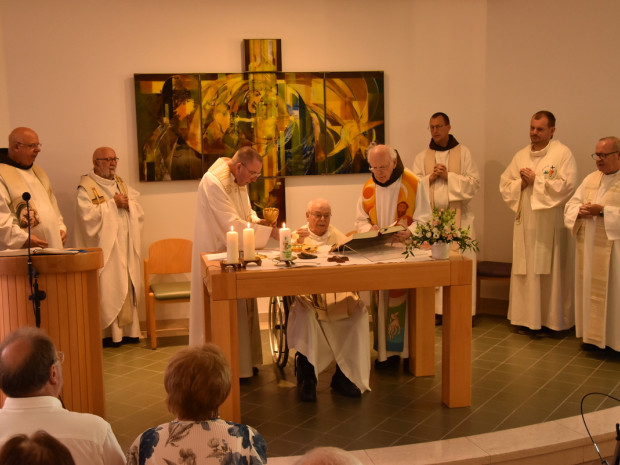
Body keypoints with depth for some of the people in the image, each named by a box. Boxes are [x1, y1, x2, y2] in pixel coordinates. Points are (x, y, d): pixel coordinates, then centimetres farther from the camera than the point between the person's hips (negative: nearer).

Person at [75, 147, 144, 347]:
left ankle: (128, 330, 14)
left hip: (127, 247, 6)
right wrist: (113, 204, -13)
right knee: (108, 290, -6)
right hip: (105, 248, -6)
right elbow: (88, 215, -17)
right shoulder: (86, 187, -3)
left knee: (128, 288, 7)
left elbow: (139, 211, 13)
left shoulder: (121, 184, 17)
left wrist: (128, 204, -8)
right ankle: (109, 333, 2)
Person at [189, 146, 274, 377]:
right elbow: (232, 224, -27)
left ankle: (243, 361, 25)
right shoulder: (213, 182, -22)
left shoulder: (239, 180, 7)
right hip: (216, 253, -9)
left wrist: (258, 220, -7)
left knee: (241, 306, 14)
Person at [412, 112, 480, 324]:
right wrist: (430, 177, -9)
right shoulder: (422, 157, 12)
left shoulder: (463, 153, 6)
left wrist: (449, 176, -10)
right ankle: (437, 309, 3)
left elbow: (474, 182, -1)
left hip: (458, 217, -2)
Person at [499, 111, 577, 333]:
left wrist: (536, 180, -11)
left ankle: (552, 319, 9)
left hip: (550, 223, -5)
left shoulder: (563, 153, -2)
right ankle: (527, 318, 11)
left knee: (551, 271, -1)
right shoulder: (521, 155, 14)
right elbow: (504, 184, 13)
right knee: (525, 270, 4)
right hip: (525, 223, 5)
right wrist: (521, 184, -7)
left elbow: (566, 185, -14)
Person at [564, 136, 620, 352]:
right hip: (588, 247, 6)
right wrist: (580, 211, -9)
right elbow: (571, 205, 11)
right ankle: (593, 335, 20)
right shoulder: (591, 179, 13)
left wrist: (603, 211, -22)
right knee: (590, 291, 9)